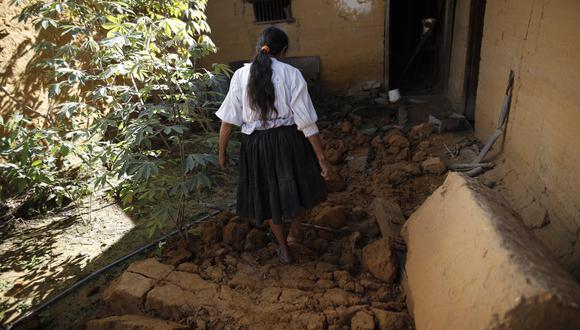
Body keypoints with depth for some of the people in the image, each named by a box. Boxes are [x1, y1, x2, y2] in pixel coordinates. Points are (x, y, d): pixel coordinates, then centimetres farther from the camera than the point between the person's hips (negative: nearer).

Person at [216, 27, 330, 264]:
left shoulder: (241, 75, -4)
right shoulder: (291, 74, -9)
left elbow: (228, 120, -2)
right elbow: (306, 122, -12)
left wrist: (222, 151, 12)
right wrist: (321, 158, -6)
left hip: (256, 145, 2)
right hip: (288, 140, -2)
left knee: (267, 194, 21)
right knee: (301, 185, 28)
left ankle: (284, 250, 36)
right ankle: (294, 232, 34)